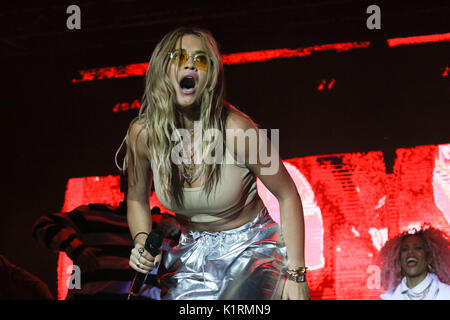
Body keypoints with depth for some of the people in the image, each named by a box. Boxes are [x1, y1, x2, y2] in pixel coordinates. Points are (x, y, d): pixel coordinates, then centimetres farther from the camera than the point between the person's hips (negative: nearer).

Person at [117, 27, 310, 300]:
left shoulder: (235, 129, -21)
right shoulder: (142, 133, -11)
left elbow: (287, 195, -11)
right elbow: (137, 199, 9)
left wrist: (295, 274, -12)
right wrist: (142, 242, -11)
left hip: (251, 249, -3)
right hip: (191, 254, 3)